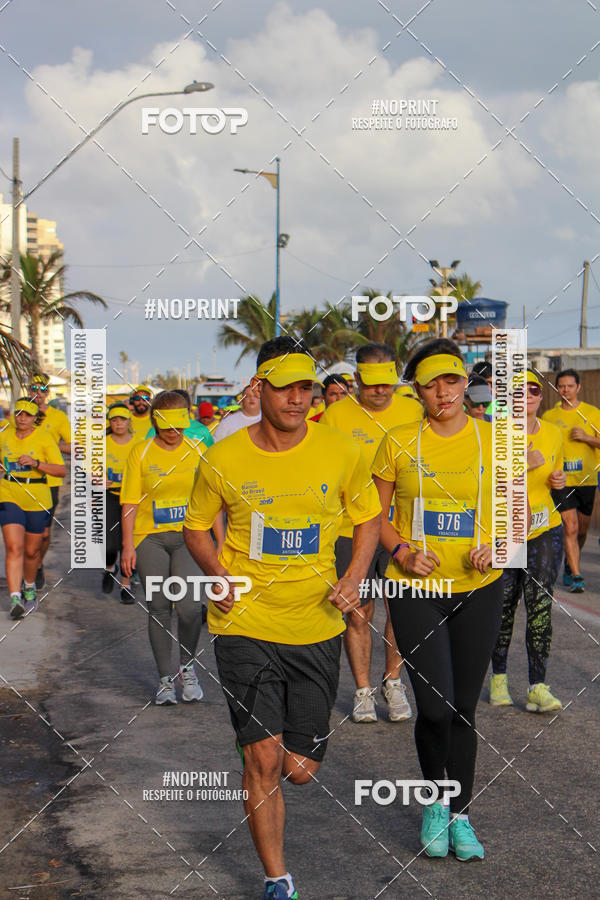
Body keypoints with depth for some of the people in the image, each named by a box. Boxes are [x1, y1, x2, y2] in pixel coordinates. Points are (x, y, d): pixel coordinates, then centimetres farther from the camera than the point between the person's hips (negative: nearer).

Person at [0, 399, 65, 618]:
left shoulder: (44, 437, -4)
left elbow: (61, 470, -8)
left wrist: (36, 463, -22)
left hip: (37, 500, -1)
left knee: (32, 550, 11)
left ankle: (29, 587, 39)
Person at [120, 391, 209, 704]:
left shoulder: (198, 451, 6)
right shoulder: (141, 452, 2)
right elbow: (130, 502, 1)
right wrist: (128, 545, -5)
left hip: (188, 536, 0)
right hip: (150, 537, 0)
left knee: (189, 605, -16)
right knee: (158, 608, 1)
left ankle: (187, 666, 9)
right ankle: (165, 678, 15)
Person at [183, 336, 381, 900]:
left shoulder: (339, 453, -2)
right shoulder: (223, 460, -6)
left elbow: (368, 516, 12)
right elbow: (196, 527, 9)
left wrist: (355, 576, -4)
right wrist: (218, 574, -10)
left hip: (316, 627, 2)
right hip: (245, 624, -2)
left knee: (300, 769, 8)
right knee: (265, 758, -10)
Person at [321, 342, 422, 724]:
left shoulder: (413, 412, 4)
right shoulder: (336, 415, -1)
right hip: (352, 531, -1)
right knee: (359, 614, 5)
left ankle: (393, 682, 23)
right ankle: (363, 691, 19)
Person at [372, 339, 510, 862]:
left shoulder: (493, 440, 1)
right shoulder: (399, 442, -1)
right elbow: (375, 513, 7)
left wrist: (494, 547, -9)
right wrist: (401, 551, -11)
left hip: (478, 588, 1)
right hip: (416, 588, -1)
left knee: (464, 708, 7)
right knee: (435, 706, -10)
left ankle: (461, 814, 23)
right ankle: (435, 802, 17)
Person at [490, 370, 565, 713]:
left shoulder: (554, 433, 5)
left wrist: (559, 481, -2)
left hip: (545, 530, 2)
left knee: (541, 604, -8)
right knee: (503, 604, 5)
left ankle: (538, 687, -5)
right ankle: (499, 677, 26)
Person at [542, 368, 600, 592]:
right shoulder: (549, 416, 6)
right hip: (562, 480, -1)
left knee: (582, 530, 10)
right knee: (570, 528, -12)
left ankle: (569, 568, 32)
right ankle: (576, 577, -12)